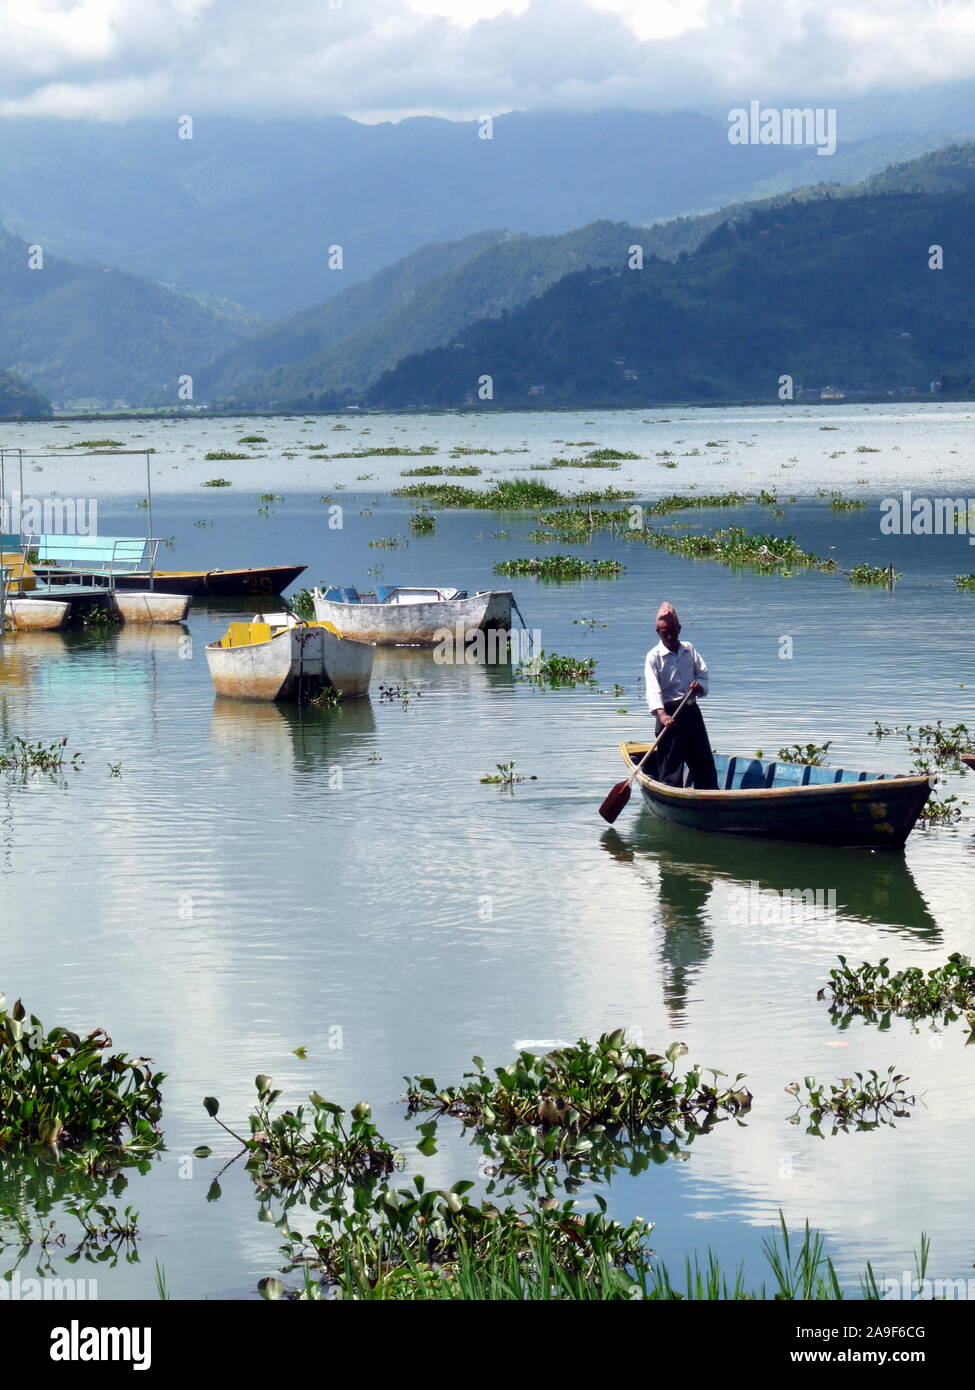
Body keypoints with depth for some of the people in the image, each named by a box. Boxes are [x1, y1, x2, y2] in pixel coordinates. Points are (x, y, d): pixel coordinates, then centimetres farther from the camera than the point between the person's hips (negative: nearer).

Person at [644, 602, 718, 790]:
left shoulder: (689, 650, 10)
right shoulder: (654, 656, -7)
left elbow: (703, 673, 16)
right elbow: (652, 688, -20)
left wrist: (700, 685, -9)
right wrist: (661, 714, -35)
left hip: (692, 711, 5)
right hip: (669, 713, -5)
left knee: (704, 761, 12)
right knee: (670, 766, -7)